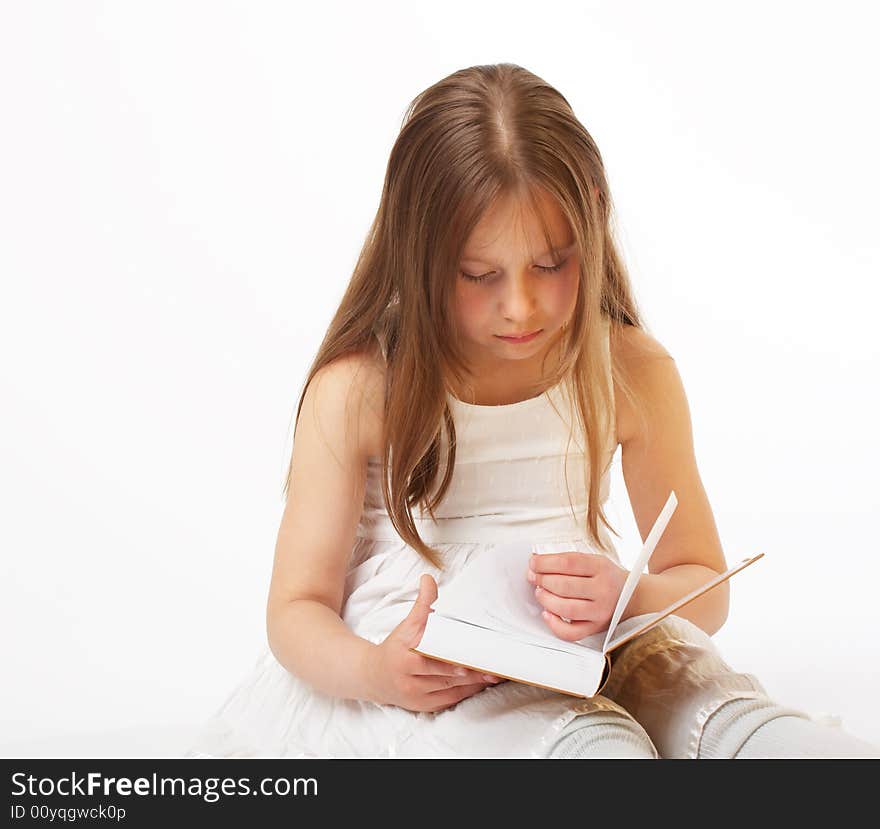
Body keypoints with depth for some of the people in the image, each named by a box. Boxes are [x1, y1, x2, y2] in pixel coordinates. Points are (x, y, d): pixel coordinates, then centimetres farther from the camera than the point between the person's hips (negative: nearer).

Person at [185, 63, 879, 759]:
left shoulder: (633, 372, -1)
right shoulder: (358, 390, -8)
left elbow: (703, 587, 5)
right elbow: (297, 605, -3)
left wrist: (627, 597, -20)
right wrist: (373, 671, -26)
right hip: (420, 669, -3)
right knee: (597, 744, -35)